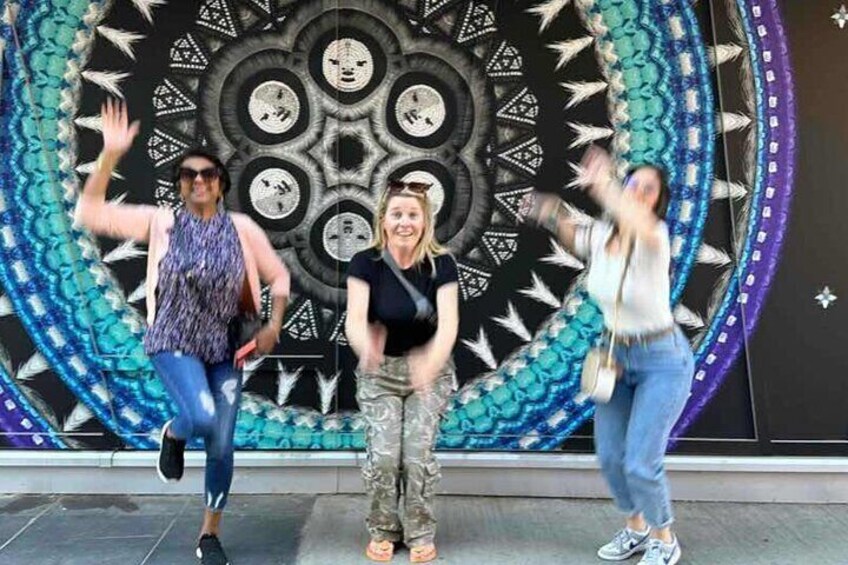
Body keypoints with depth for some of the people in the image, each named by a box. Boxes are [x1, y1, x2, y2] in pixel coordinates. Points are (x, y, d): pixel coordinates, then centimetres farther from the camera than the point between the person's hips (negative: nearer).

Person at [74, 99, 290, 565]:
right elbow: (90, 212, -9)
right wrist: (110, 156, -18)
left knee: (222, 446, 5)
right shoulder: (161, 222, -4)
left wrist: (273, 325, -6)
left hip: (225, 348, 2)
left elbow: (278, 276, 7)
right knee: (203, 417, -27)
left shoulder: (241, 228, -2)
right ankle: (173, 434, 13)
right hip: (174, 344, -2)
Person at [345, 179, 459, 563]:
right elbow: (354, 319, -24)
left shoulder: (441, 265, -13)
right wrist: (365, 348, -48)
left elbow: (448, 324, -22)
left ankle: (421, 533, 16)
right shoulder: (365, 263, -13)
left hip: (429, 372, 0)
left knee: (418, 454, -8)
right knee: (383, 455, -9)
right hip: (379, 373, 0)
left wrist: (431, 361, -43)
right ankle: (382, 531, 17)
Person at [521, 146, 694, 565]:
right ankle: (636, 527, 38)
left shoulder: (655, 239, -23)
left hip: (663, 361, -6)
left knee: (639, 463, -7)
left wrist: (604, 185, -41)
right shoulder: (599, 236, -7)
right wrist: (553, 216, -7)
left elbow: (642, 227, -48)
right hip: (617, 357, 6)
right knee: (609, 456, 11)